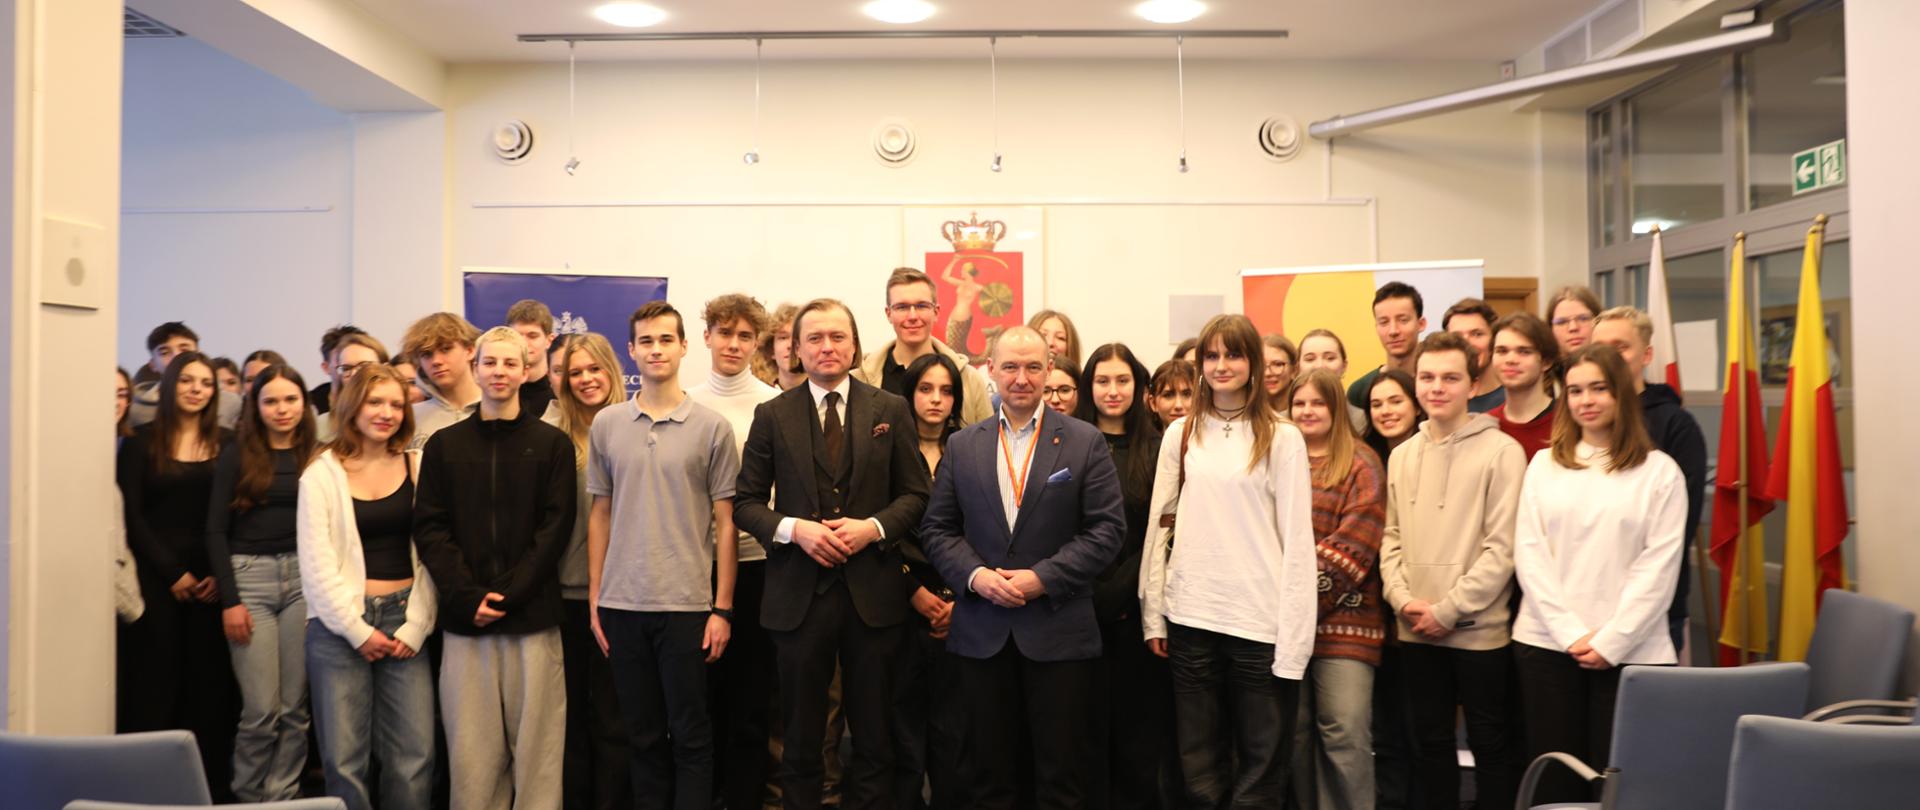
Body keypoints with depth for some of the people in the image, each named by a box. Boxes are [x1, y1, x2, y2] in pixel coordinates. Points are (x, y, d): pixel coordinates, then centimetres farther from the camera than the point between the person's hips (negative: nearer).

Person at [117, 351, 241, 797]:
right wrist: (172, 572, -8)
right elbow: (131, 515, -1)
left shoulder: (227, 443, 6)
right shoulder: (141, 441, 3)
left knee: (210, 682, 3)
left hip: (211, 580, 1)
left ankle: (211, 779, 11)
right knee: (155, 682, -1)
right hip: (156, 577, -1)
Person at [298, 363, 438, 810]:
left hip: (404, 619, 1)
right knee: (344, 758, 1)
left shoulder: (418, 467, 7)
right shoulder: (321, 474, 3)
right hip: (340, 625, -1)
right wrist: (358, 630, -8)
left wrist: (415, 626, -5)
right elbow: (315, 563, -2)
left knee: (415, 757, -3)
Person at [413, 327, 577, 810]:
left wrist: (507, 594, -11)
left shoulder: (552, 443, 4)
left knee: (535, 742, 3)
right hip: (464, 616, 2)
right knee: (470, 746, 5)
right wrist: (468, 596, -9)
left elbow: (555, 528, -1)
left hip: (533, 616, -1)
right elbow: (429, 528, 3)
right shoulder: (444, 445, 9)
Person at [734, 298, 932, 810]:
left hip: (873, 592, 0)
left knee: (874, 735, 10)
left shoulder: (890, 410, 4)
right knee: (800, 736, 11)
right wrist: (793, 528, -14)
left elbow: (915, 494, 4)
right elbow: (746, 500, 3)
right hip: (798, 594, 0)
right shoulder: (772, 415, 4)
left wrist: (874, 527, -13)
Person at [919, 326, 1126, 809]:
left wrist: (1043, 578, -14)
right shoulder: (962, 446, 8)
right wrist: (974, 575, -11)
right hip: (982, 631, 2)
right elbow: (936, 529, 7)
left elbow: (1107, 529, -5)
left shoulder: (1085, 442, 1)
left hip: (1059, 629, -2)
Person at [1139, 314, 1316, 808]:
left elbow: (1297, 541, -4)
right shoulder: (1181, 434, 8)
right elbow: (1159, 524, 9)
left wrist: (1293, 640, -9)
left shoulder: (1282, 438, -1)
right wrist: (1153, 613, 4)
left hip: (1260, 622, -2)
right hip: (1191, 618, 3)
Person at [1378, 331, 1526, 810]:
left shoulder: (1500, 451, -8)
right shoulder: (1403, 455, 9)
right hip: (1417, 632, 5)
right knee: (1431, 741, 15)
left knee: (1491, 745, 7)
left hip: (1479, 631, -5)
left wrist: (1448, 610, -15)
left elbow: (1502, 545, -13)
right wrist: (1403, 598, -4)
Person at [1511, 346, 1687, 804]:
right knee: (1553, 779, 6)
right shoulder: (1544, 465, 8)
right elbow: (1529, 554, 2)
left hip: (1629, 651, -2)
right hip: (1547, 644, 2)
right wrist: (1570, 632, -8)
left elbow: (1658, 567, -5)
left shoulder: (1659, 471, 2)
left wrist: (1611, 641, -12)